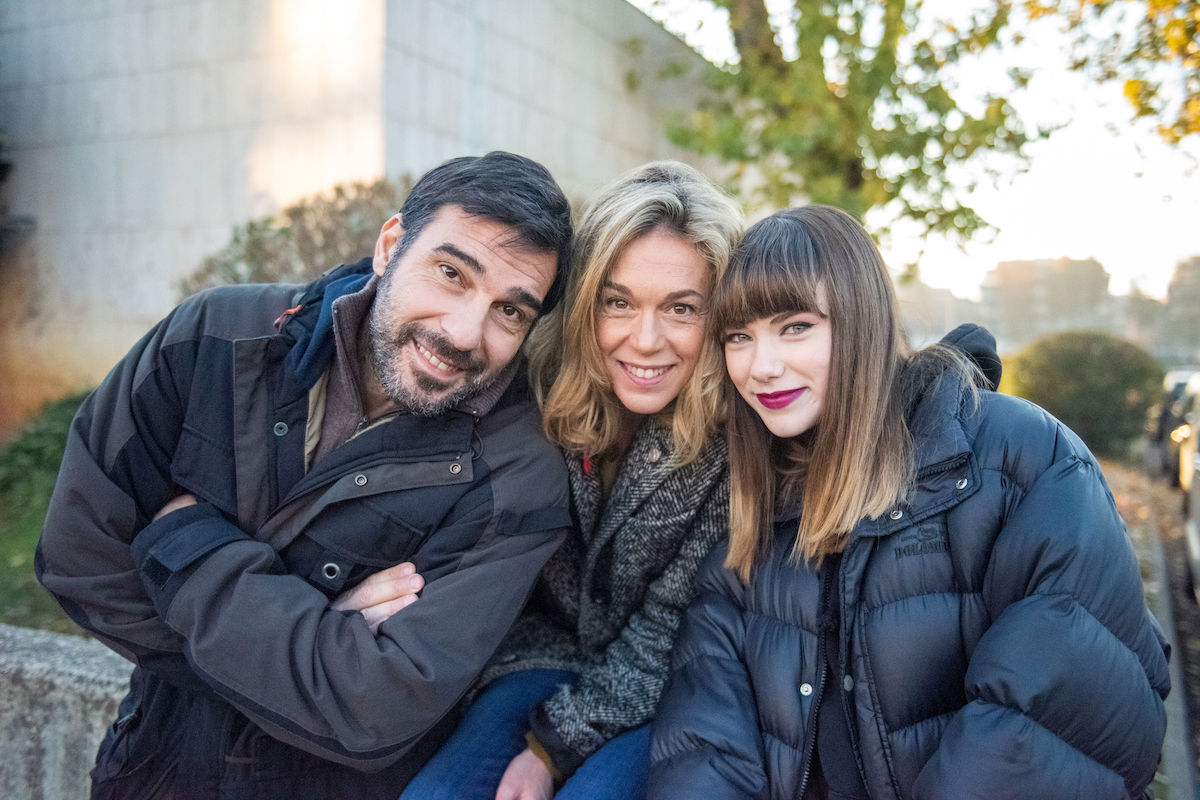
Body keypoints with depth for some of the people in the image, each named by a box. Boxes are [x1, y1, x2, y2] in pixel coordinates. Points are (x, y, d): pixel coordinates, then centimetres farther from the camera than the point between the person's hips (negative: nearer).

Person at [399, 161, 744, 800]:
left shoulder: (738, 441, -20)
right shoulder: (535, 391, -12)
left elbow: (672, 627, -14)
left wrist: (555, 744, -15)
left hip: (667, 694, -2)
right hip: (555, 655, 3)